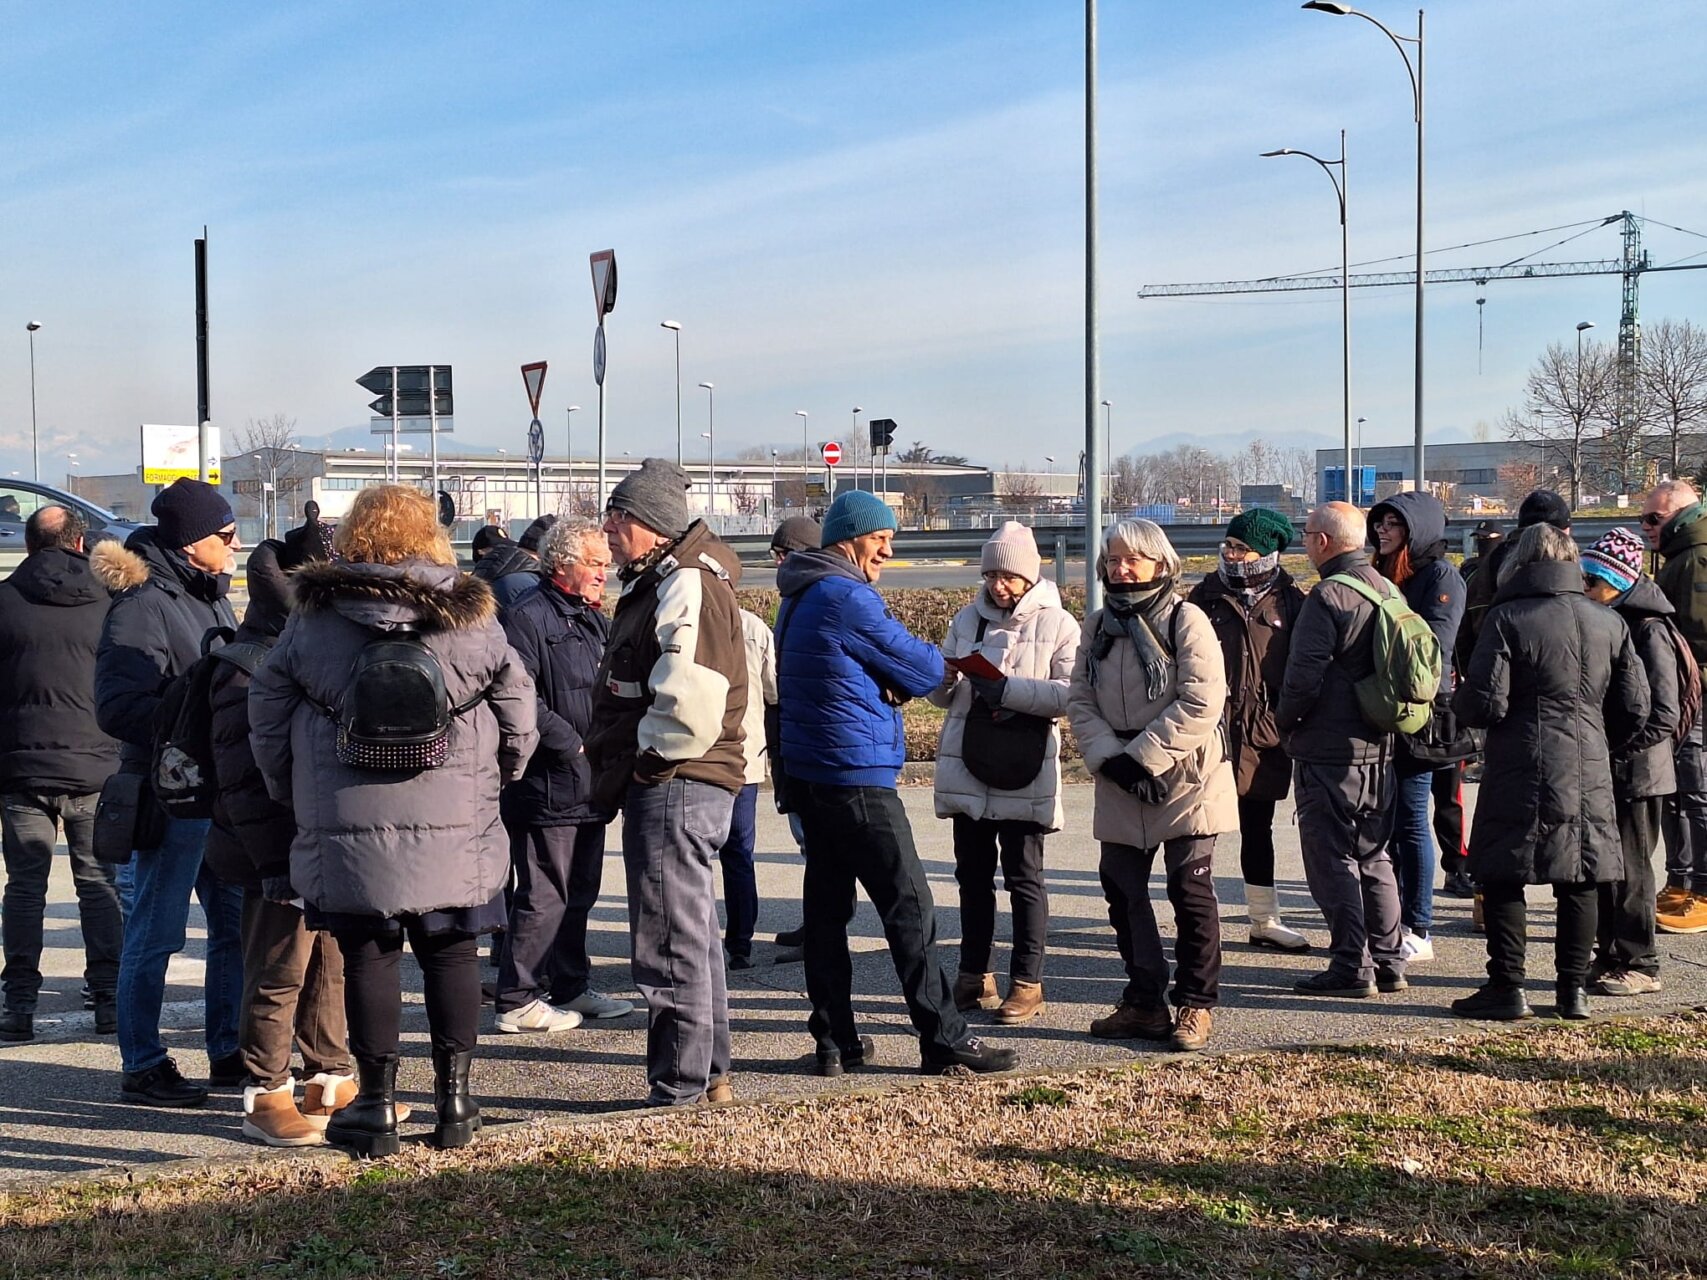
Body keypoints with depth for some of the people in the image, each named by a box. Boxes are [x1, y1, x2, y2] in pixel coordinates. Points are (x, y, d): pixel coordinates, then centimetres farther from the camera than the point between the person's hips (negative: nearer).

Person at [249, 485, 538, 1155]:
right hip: (455, 829, 0)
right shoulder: (472, 618, -1)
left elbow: (267, 720, 6)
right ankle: (453, 1100, 16)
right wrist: (495, 780, 23)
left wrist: (291, 793, 19)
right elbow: (518, 716, 7)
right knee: (451, 956, 11)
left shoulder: (309, 623, 0)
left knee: (368, 959, 8)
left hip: (347, 830, 0)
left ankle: (376, 1105, 13)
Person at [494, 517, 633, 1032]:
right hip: (547, 786, -9)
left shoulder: (596, 621, 18)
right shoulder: (528, 618, -12)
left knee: (580, 891, 17)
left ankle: (571, 987, 29)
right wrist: (572, 745, -17)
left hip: (589, 787, 9)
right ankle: (517, 1002, 4)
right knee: (543, 897, -5)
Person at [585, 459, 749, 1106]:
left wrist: (640, 758, -14)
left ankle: (679, 1089, 3)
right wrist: (609, 755, 16)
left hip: (674, 786, -11)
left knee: (672, 942, -4)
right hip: (662, 787, 11)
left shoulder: (689, 587, -16)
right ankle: (709, 1075, 28)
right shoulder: (657, 585, 18)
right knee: (693, 934, 17)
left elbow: (691, 704, -27)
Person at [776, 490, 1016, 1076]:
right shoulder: (849, 598, -15)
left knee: (827, 905, 10)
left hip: (809, 774, 10)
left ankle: (834, 1040, 14)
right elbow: (926, 670, -9)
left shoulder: (799, 600, 15)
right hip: (856, 776, -10)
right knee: (910, 908, -5)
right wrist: (901, 679, 13)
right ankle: (943, 1039, -1)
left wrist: (889, 683, 2)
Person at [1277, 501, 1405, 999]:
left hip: (1329, 750, -8)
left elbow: (1304, 674, -18)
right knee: (1373, 854, 15)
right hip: (1380, 745, 8)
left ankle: (1351, 966, -2)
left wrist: (1284, 720, -2)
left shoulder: (1328, 596, -16)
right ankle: (1387, 961, 18)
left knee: (1331, 856, -2)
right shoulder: (1388, 591, 10)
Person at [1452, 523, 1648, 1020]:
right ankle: (1573, 989, 15)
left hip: (1521, 774, -5)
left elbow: (1486, 704, -13)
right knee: (1579, 883, 11)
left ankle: (1507, 988, 4)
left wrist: (1458, 699, 8)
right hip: (1590, 775, 5)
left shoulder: (1507, 620, -9)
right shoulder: (1609, 624, 6)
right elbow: (1635, 708, 9)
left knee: (1502, 878, 4)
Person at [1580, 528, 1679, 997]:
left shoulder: (1647, 629, -14)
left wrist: (1615, 750, -19)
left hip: (1635, 773, -8)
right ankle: (1609, 955, 22)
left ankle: (1639, 966, 8)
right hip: (1601, 770, 8)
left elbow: (1664, 716, -18)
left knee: (1627, 870, -1)